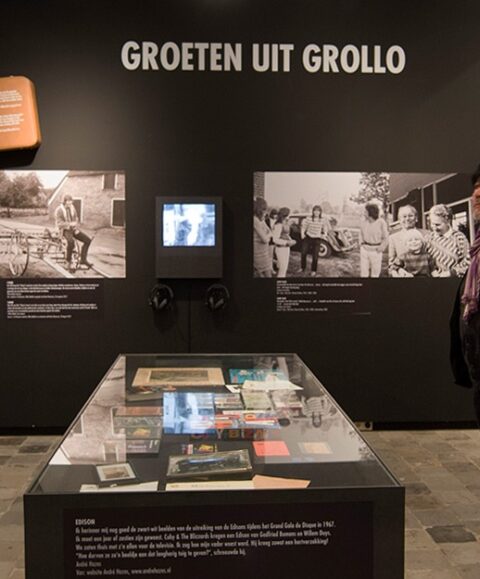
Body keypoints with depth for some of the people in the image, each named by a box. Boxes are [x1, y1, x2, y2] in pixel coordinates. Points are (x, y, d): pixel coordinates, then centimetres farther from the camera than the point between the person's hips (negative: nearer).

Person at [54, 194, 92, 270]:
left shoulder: (72, 207, 2)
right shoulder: (58, 210, -15)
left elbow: (76, 218, 12)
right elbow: (59, 224, -20)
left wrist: (76, 228, -6)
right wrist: (70, 224, -34)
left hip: (73, 229, 6)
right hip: (64, 230, -6)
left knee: (88, 240, -12)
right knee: (71, 242, -38)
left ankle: (83, 259, -2)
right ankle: (69, 262, -20)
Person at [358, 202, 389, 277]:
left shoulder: (381, 222, -17)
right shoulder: (364, 220, -6)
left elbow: (385, 238, -6)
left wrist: (381, 249, -6)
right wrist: (361, 243, 6)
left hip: (375, 250, -3)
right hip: (364, 249, 3)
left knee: (375, 269, 8)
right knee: (363, 269, 8)